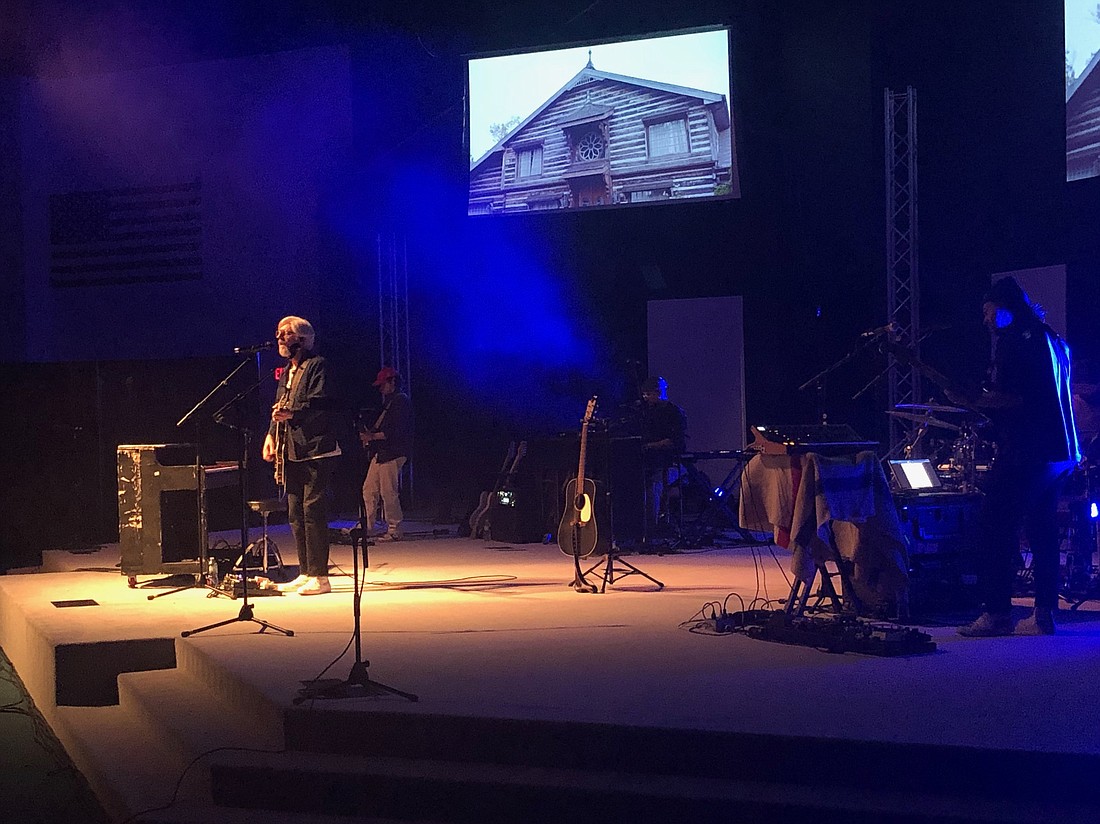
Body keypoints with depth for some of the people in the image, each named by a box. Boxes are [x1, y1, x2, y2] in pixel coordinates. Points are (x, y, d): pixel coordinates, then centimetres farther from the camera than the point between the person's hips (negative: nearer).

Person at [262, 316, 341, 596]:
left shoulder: (317, 365, -6)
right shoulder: (286, 372, 20)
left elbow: (320, 403, -18)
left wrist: (292, 413, -29)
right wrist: (271, 434, 9)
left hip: (316, 451, -9)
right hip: (292, 453, 9)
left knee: (312, 510, -11)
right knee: (296, 513, 10)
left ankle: (319, 577, -9)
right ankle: (305, 574, 17)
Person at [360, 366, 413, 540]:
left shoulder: (401, 401, -10)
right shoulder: (389, 401, 22)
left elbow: (395, 431, -19)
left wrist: (372, 436, -18)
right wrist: (369, 434, 10)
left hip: (392, 453, -10)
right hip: (380, 453, 10)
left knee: (388, 492, -9)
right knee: (369, 490, 9)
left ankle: (394, 531, -3)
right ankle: (365, 526, 14)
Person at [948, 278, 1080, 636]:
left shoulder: (1013, 339, -9)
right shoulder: (1053, 340, 19)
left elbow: (1012, 397, -19)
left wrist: (973, 401, -10)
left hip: (1025, 450, -9)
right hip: (1060, 450, 10)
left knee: (996, 528, -6)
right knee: (1043, 531, 11)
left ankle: (997, 613, -8)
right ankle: (1044, 615, 11)